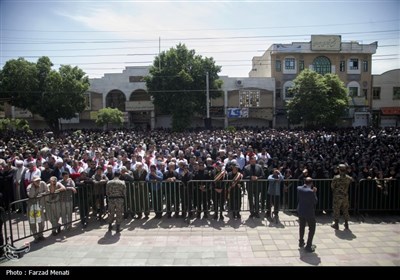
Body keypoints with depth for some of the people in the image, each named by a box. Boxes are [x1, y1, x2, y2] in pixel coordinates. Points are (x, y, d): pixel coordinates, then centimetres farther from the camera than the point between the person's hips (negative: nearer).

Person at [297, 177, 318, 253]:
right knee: (312, 228, 11)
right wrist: (314, 192, -5)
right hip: (309, 213, -6)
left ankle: (301, 242, 38)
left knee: (302, 227, 24)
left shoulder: (299, 188, -7)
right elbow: (315, 201, -14)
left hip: (300, 211, 6)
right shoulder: (310, 191, -25)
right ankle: (308, 246, 11)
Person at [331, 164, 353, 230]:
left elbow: (332, 186, -7)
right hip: (345, 196, 4)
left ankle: (336, 224, 12)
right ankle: (346, 224, 22)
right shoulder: (348, 178, -4)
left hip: (337, 196, -4)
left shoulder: (336, 178, -15)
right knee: (345, 210, 15)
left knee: (336, 210, 6)